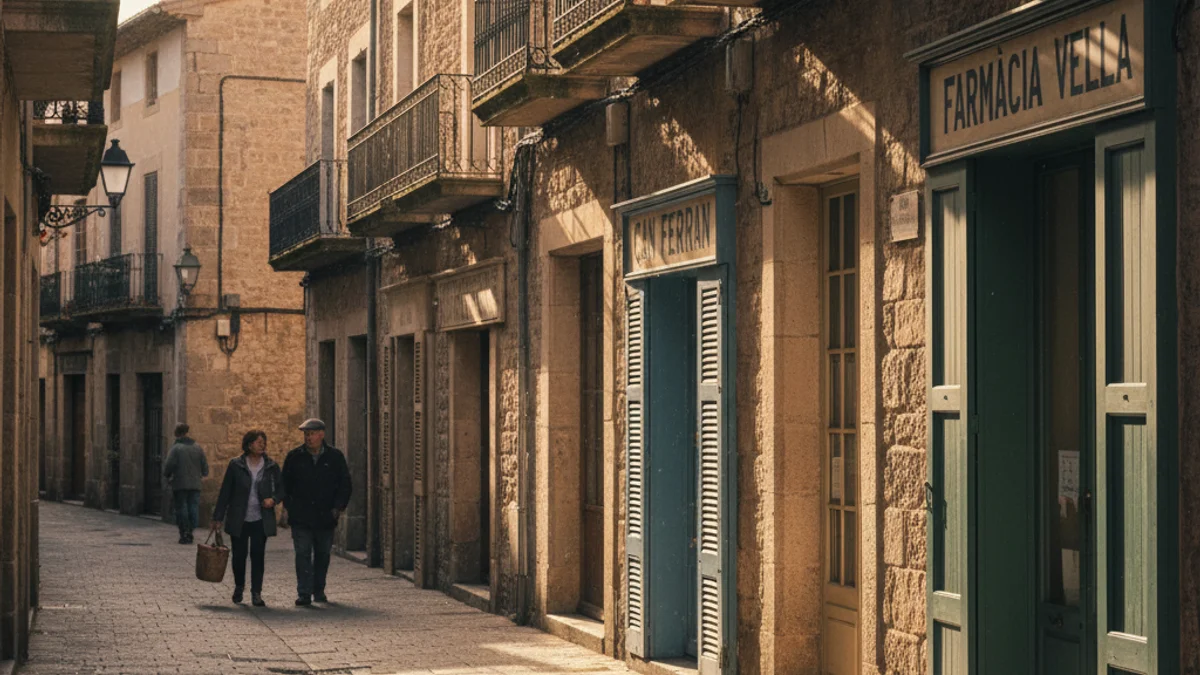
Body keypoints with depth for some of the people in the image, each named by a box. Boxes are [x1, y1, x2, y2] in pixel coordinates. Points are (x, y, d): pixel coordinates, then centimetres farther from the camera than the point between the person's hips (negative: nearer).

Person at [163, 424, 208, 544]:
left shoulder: (175, 448, -9)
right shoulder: (198, 448, 6)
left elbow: (169, 466, -12)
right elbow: (205, 465, 9)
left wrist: (167, 476, 7)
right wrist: (203, 475, 28)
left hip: (180, 484, -4)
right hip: (195, 484, 4)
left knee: (181, 508, 2)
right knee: (193, 508, 8)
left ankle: (184, 534, 1)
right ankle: (190, 532, 3)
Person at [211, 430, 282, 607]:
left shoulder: (271, 466, 3)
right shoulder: (236, 465, -1)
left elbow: (281, 487, 11)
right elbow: (225, 492, 1)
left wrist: (273, 499, -12)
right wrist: (217, 518, 1)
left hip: (261, 519, 0)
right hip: (239, 519, 0)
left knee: (258, 555, -5)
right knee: (239, 555, 7)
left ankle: (256, 593, 2)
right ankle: (239, 586, 31)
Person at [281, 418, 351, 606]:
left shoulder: (335, 457, 3)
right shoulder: (294, 457, 4)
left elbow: (345, 483, 7)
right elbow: (285, 483, 10)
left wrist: (338, 507, -2)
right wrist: (289, 506, 2)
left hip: (325, 516, 1)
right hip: (301, 517, -1)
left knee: (323, 554, 10)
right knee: (303, 554, -7)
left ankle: (319, 590, 23)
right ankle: (304, 593, -7)